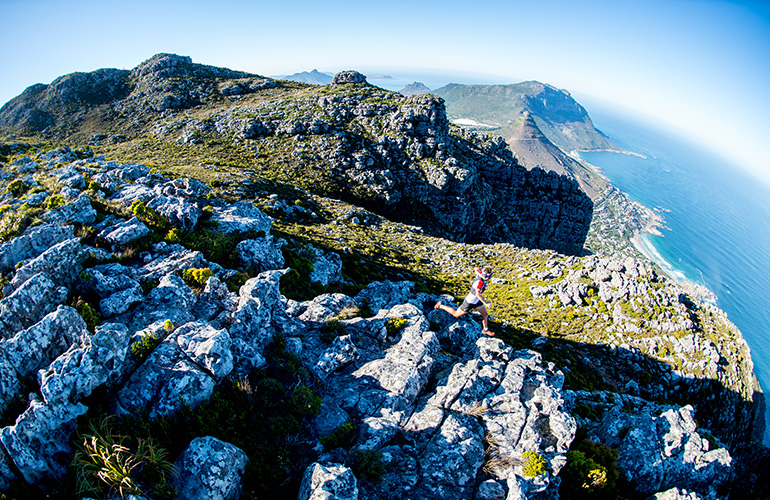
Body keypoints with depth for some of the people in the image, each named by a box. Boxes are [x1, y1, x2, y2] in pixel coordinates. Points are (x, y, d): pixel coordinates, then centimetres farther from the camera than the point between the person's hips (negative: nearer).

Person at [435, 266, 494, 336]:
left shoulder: (480, 273, -12)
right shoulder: (480, 282, -37)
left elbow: (476, 269, 10)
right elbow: (477, 294, -48)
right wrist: (485, 303, -46)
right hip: (470, 302, -9)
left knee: (485, 314, 17)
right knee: (456, 314, 11)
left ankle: (485, 330, 40)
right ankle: (440, 306, 26)